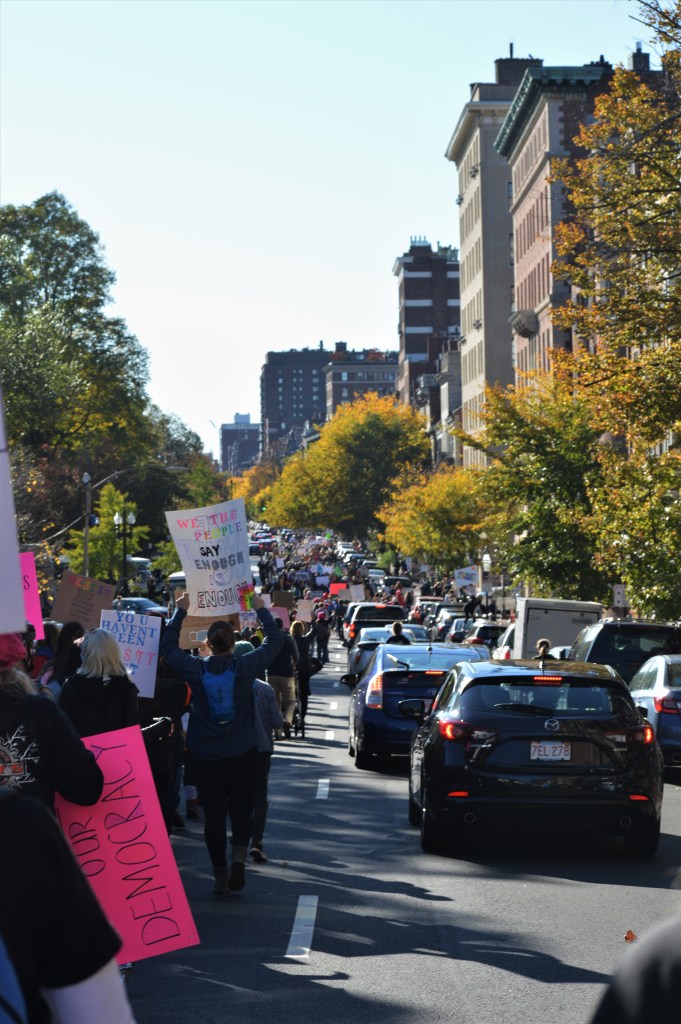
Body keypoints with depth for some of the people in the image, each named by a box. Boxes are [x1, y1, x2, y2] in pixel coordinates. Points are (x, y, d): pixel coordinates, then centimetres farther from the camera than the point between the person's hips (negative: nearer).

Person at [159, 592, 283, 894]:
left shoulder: (195, 668, -8)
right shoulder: (246, 666, -10)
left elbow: (167, 646, 10)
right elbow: (275, 640, 5)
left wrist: (180, 611, 18)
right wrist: (260, 609, 17)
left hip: (204, 755, 1)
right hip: (242, 753, -1)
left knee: (213, 813, 8)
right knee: (241, 808, 12)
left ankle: (220, 873, 11)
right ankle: (239, 854, -12)